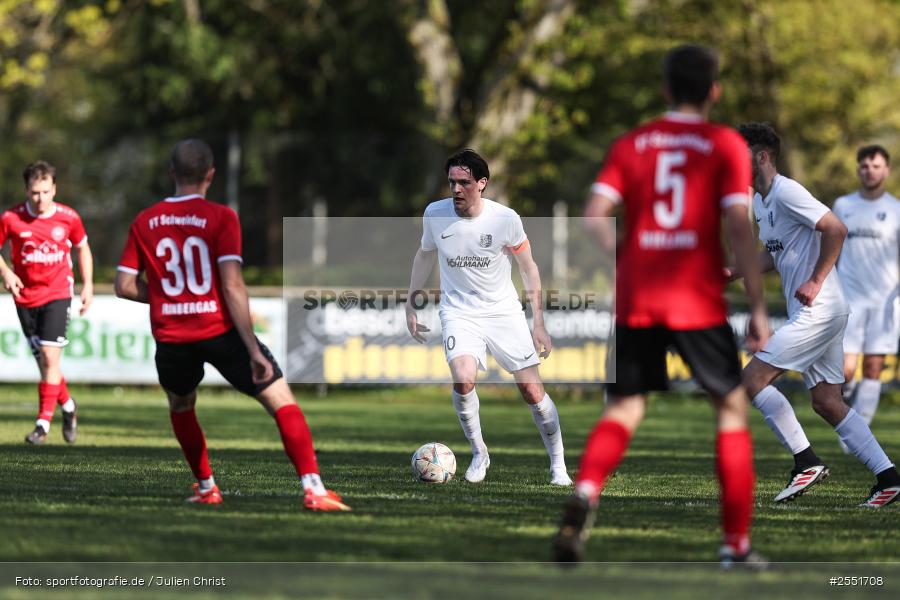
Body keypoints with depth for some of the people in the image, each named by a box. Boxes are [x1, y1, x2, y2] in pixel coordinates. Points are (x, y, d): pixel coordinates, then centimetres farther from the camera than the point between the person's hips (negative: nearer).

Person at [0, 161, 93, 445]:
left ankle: (43, 423, -9)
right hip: (26, 297, 2)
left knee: (50, 357, -13)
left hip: (58, 295, -2)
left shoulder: (68, 217, -5)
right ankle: (67, 406, 32)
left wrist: (88, 285, 7)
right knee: (42, 361, 7)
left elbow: (82, 248, 12)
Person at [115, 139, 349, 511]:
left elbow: (124, 286, 5)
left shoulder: (144, 222, 5)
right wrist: (254, 350, -14)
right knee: (283, 404, 1)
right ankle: (313, 490, -13)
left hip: (171, 337, 3)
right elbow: (232, 285, -14)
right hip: (220, 330, -3)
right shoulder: (220, 218, -6)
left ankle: (205, 487, 29)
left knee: (180, 407, 32)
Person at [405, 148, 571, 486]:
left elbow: (528, 268, 0)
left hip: (503, 310, 0)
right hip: (459, 312, 0)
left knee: (532, 390, -3)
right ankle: (479, 454, -4)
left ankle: (558, 466, 15)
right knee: (463, 379, -26)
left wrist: (539, 324, -1)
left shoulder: (505, 219, -12)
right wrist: (411, 305, 14)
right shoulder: (435, 214, -7)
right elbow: (425, 255, 13)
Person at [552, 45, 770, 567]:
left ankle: (585, 495, -25)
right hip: (698, 302, -2)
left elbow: (593, 219, 0)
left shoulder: (630, 145, 10)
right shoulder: (726, 146, 1)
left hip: (634, 302, 2)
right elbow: (739, 229, -8)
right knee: (733, 407, 12)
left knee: (623, 409, 7)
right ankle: (737, 544, 10)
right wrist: (758, 307, -5)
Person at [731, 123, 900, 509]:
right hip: (812, 314, 10)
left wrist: (816, 281, -18)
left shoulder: (786, 192, -14)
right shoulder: (759, 201, 16)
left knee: (753, 379, -10)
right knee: (826, 402, 8)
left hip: (817, 311, -10)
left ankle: (807, 463, -7)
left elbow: (835, 229, -19)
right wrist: (733, 274, 13)